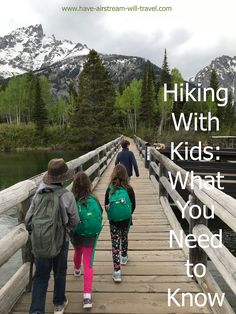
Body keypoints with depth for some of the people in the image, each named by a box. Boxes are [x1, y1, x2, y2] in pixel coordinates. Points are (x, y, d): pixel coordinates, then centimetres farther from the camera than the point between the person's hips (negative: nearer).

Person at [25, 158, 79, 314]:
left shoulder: (39, 194, -7)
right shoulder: (66, 195, -17)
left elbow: (28, 218, -1)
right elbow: (74, 221, -7)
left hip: (39, 243, 2)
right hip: (59, 242, -2)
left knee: (41, 277, 17)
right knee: (60, 273, 21)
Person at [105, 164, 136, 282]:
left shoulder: (110, 189, -8)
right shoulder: (129, 189, -10)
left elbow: (106, 205, -1)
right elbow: (133, 205, -2)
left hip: (113, 220, -1)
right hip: (126, 219, 1)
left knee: (115, 243, 4)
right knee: (124, 238, 26)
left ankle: (117, 272, 2)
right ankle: (124, 257, 50)